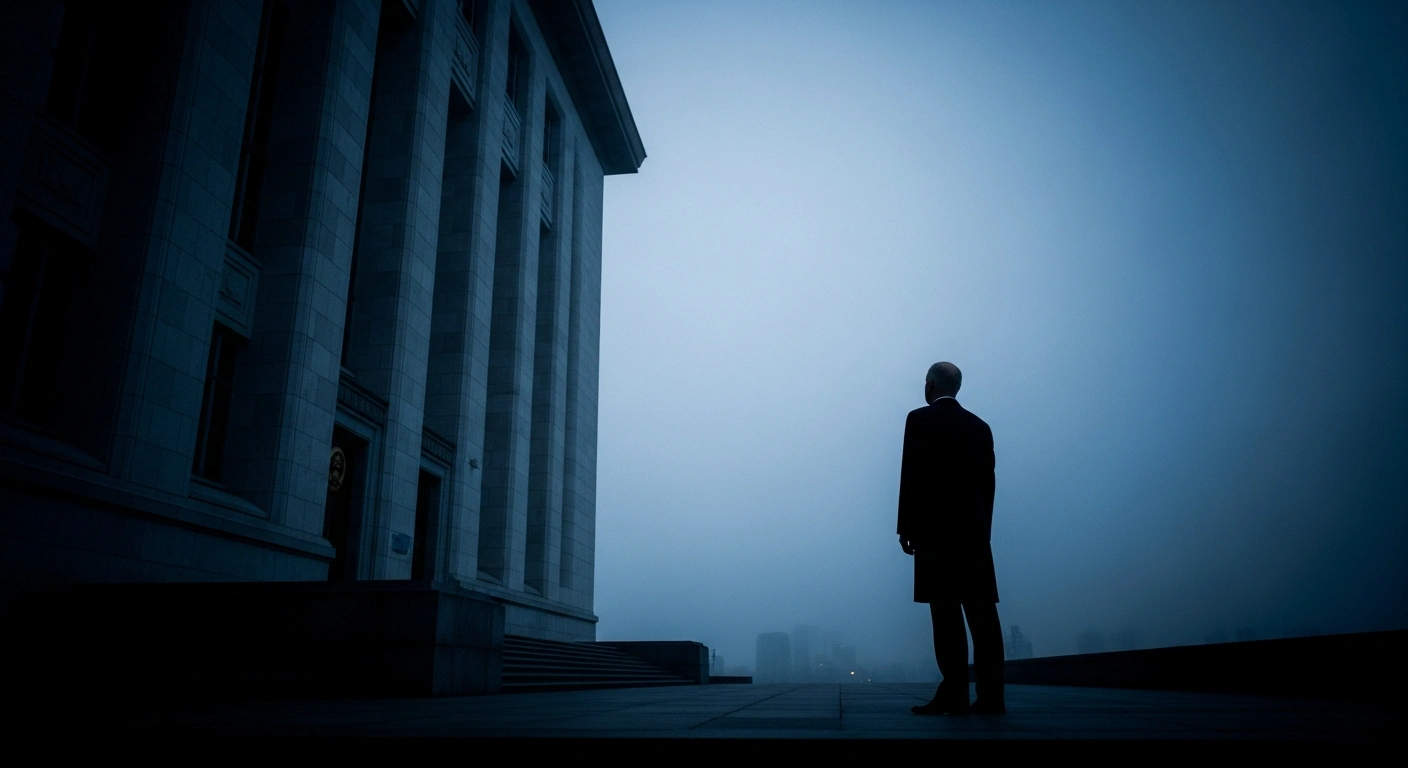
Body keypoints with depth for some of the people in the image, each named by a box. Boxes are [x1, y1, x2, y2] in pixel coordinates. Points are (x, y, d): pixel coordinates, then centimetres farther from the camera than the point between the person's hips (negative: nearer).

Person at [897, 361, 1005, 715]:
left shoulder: (920, 419, -1)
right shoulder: (979, 426, 15)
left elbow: (911, 474, -8)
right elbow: (988, 482, 13)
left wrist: (906, 527, -5)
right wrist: (983, 528, 17)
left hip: (935, 527, -5)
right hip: (974, 529, 5)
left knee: (946, 611, -7)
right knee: (982, 611, 3)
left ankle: (954, 694, -9)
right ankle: (991, 695, 3)